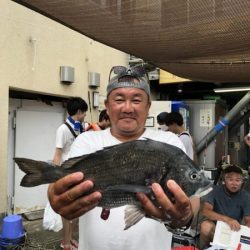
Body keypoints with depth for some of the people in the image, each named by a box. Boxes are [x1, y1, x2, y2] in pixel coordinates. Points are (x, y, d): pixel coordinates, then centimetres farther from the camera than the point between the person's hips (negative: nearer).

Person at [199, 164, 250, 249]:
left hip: (234, 229, 2)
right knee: (206, 226, -33)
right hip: (216, 224, -2)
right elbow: (205, 210, -27)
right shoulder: (216, 190, -16)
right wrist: (227, 219, -41)